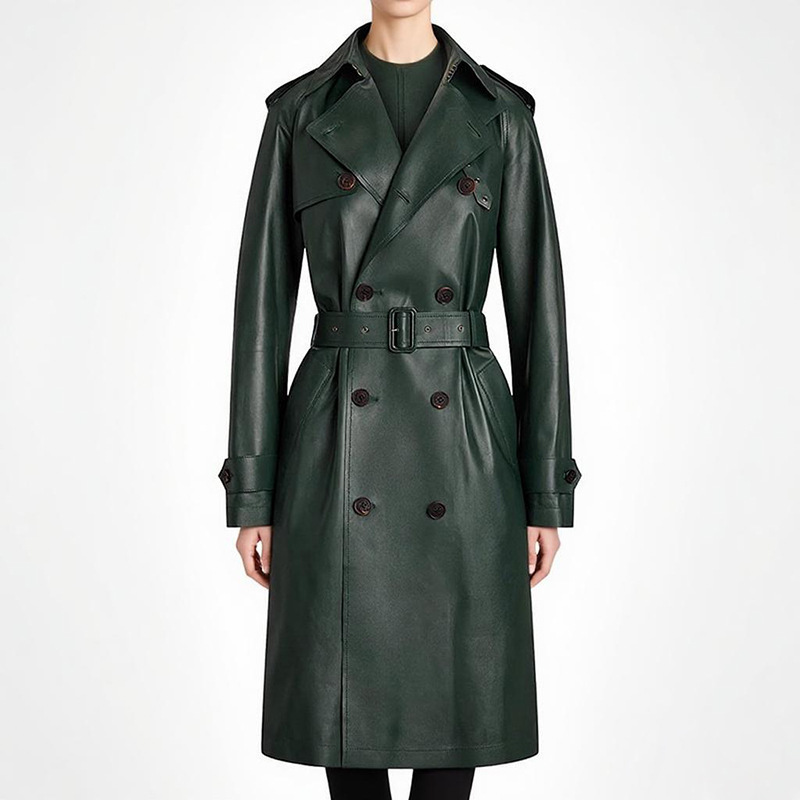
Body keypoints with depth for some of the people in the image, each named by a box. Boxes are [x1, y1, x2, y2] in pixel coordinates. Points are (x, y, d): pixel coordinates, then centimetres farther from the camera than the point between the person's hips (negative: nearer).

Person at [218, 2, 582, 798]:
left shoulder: (500, 114, 5)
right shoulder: (300, 112, 4)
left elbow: (536, 300, 3)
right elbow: (263, 300, 2)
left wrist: (549, 489, 0)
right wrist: (250, 489, -1)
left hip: (462, 443, 1)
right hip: (340, 440, 0)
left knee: (457, 691, 7)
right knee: (346, 689, 7)